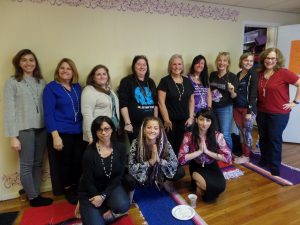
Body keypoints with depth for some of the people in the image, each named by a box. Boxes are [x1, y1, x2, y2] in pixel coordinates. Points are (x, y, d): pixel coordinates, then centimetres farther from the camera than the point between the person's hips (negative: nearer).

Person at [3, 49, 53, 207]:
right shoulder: (12, 82, -2)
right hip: (24, 129, -4)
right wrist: (12, 136, -9)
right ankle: (33, 198, 22)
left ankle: (36, 194, 27)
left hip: (41, 128, 4)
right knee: (26, 165, 5)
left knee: (38, 164, 12)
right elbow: (9, 111, -6)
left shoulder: (41, 81, 9)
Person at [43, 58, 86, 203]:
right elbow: (48, 113, -10)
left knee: (79, 161, 8)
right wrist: (55, 136, -17)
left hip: (78, 131, 4)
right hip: (61, 132, -4)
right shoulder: (51, 87, -5)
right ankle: (67, 189, 30)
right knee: (65, 162, 9)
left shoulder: (77, 87, 8)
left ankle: (77, 187, 30)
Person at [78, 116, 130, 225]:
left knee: (123, 206, -26)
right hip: (91, 191, -2)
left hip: (111, 186, 2)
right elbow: (88, 181, -12)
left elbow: (119, 176, -9)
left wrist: (103, 196, -17)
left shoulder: (120, 148, -11)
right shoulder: (89, 152, -19)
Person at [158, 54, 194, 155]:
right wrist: (166, 120, -11)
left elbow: (191, 100, 14)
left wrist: (191, 117, 6)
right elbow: (161, 102, -9)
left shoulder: (187, 81, 9)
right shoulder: (165, 81, -5)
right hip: (170, 121, -4)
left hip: (184, 121, 4)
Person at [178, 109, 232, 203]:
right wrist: (199, 151, -26)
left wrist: (207, 151, -24)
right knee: (214, 186, -28)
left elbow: (228, 158, -18)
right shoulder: (189, 136, -18)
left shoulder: (217, 136, -15)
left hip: (212, 167, 2)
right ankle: (198, 180, 5)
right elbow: (181, 159, -22)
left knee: (220, 186, -25)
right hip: (197, 167, -2)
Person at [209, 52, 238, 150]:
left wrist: (232, 91, -29)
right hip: (212, 108, 5)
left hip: (225, 109, -4)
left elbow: (234, 96, -8)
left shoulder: (232, 76, -9)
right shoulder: (212, 75, 3)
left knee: (225, 135, -6)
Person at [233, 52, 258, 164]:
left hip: (248, 108, -6)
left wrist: (249, 111, -17)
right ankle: (243, 153, 25)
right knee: (241, 132, 12)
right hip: (237, 108, 6)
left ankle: (246, 156, 17)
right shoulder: (238, 74, 11)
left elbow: (253, 93, -13)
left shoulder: (253, 74, -7)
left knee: (247, 132, 3)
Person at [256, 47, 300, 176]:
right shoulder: (260, 74, 4)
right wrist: (255, 107, 8)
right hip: (262, 112, 5)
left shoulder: (283, 73, -12)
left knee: (275, 140, 5)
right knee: (263, 138, 15)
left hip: (279, 114, -5)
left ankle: (274, 167, 21)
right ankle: (264, 161, 34)